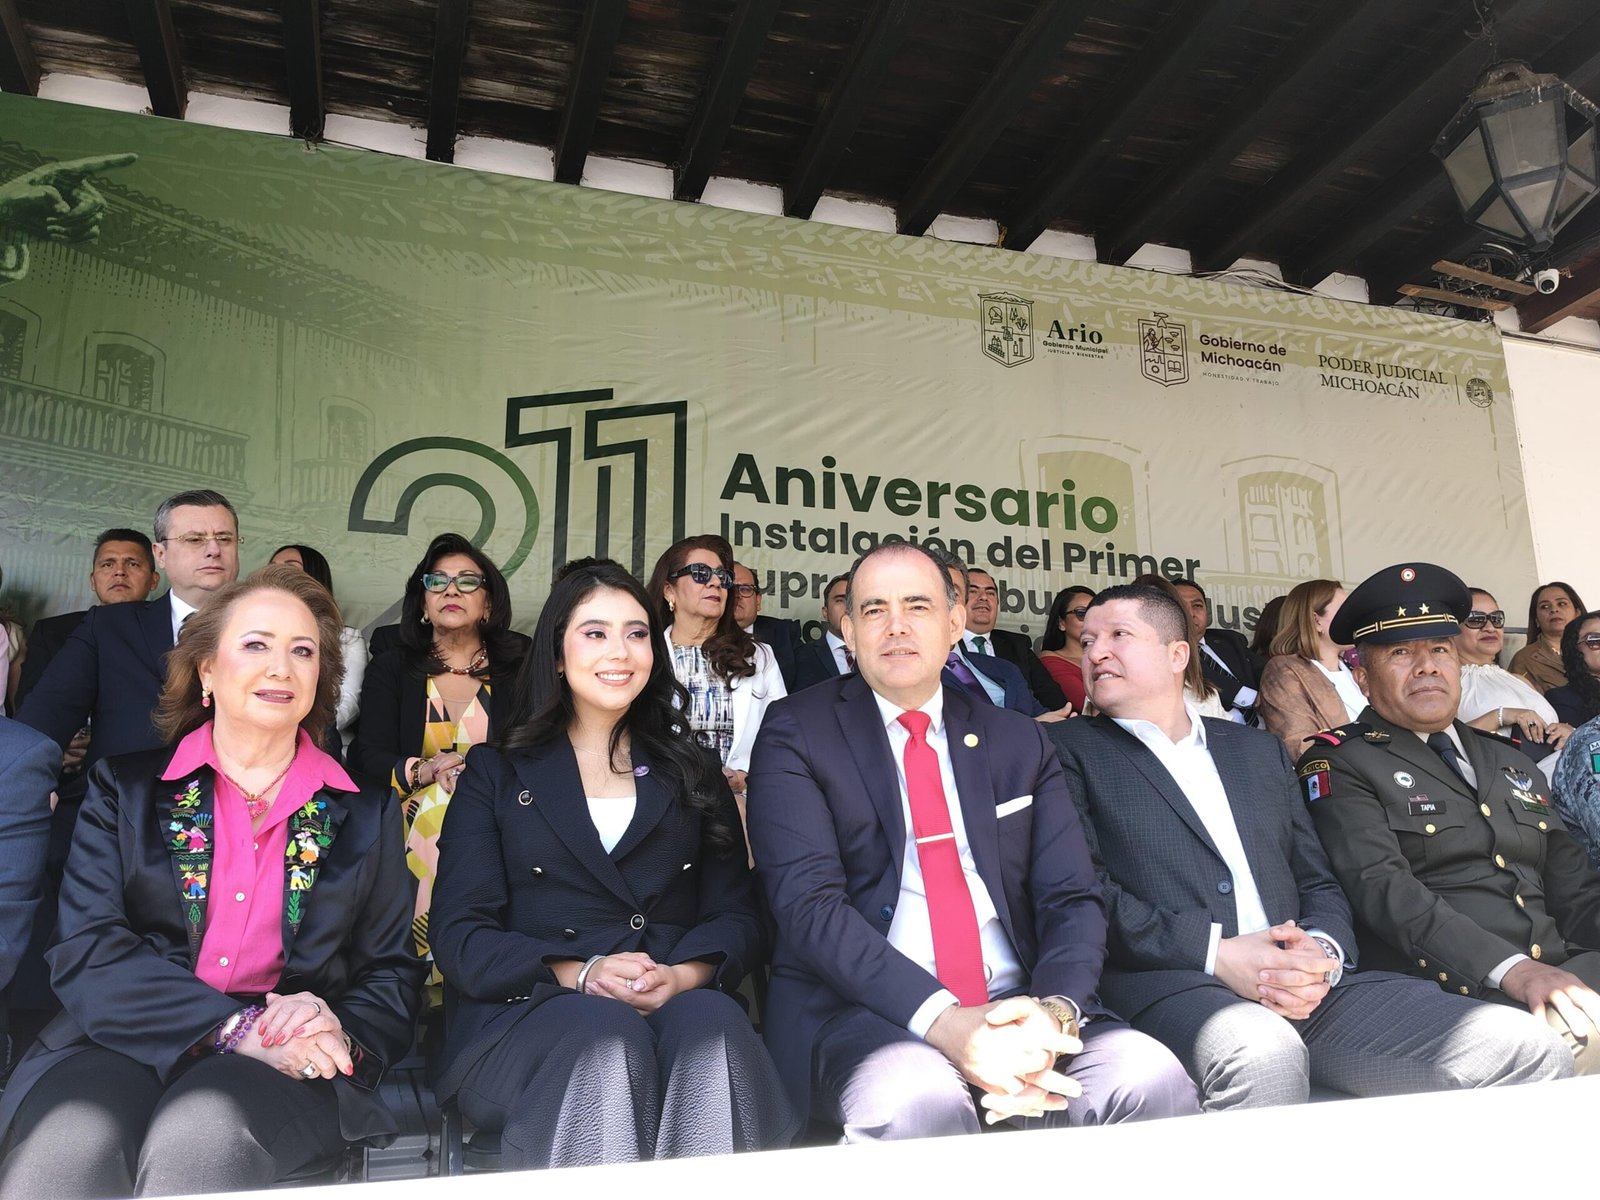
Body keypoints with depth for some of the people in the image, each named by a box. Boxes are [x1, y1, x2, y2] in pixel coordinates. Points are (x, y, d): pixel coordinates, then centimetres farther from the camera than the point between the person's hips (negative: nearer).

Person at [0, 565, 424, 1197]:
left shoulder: (367, 814, 12)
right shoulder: (125, 788, 11)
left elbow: (392, 978, 11)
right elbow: (86, 950, -3)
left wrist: (337, 1029, -15)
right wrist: (237, 1026, -18)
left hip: (290, 1067, -1)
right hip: (127, 1043, 1)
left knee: (200, 1141, -34)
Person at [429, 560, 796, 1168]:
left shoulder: (693, 771, 21)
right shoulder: (496, 772, 15)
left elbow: (737, 916, 11)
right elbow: (459, 934, 3)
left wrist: (682, 975, -12)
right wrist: (580, 974, -14)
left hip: (682, 1000, 2)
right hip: (531, 1012, -1)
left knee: (713, 1022, -33)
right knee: (606, 1037, -35)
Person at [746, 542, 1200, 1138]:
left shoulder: (1020, 742, 15)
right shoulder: (796, 732, 3)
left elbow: (1073, 898, 8)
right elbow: (809, 901, -10)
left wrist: (1053, 1011, -15)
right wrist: (945, 1020, -23)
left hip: (1017, 1006, 4)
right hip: (860, 1007, -3)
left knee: (1153, 1079, -25)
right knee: (918, 1101, -36)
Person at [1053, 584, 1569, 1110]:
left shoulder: (1260, 749, 25)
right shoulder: (1071, 749, 9)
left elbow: (1319, 884, 20)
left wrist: (1321, 950, -3)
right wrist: (1215, 953, -15)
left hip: (1308, 987, 5)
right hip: (1170, 985, -4)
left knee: (1530, 1052, -13)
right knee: (1264, 1057, -39)